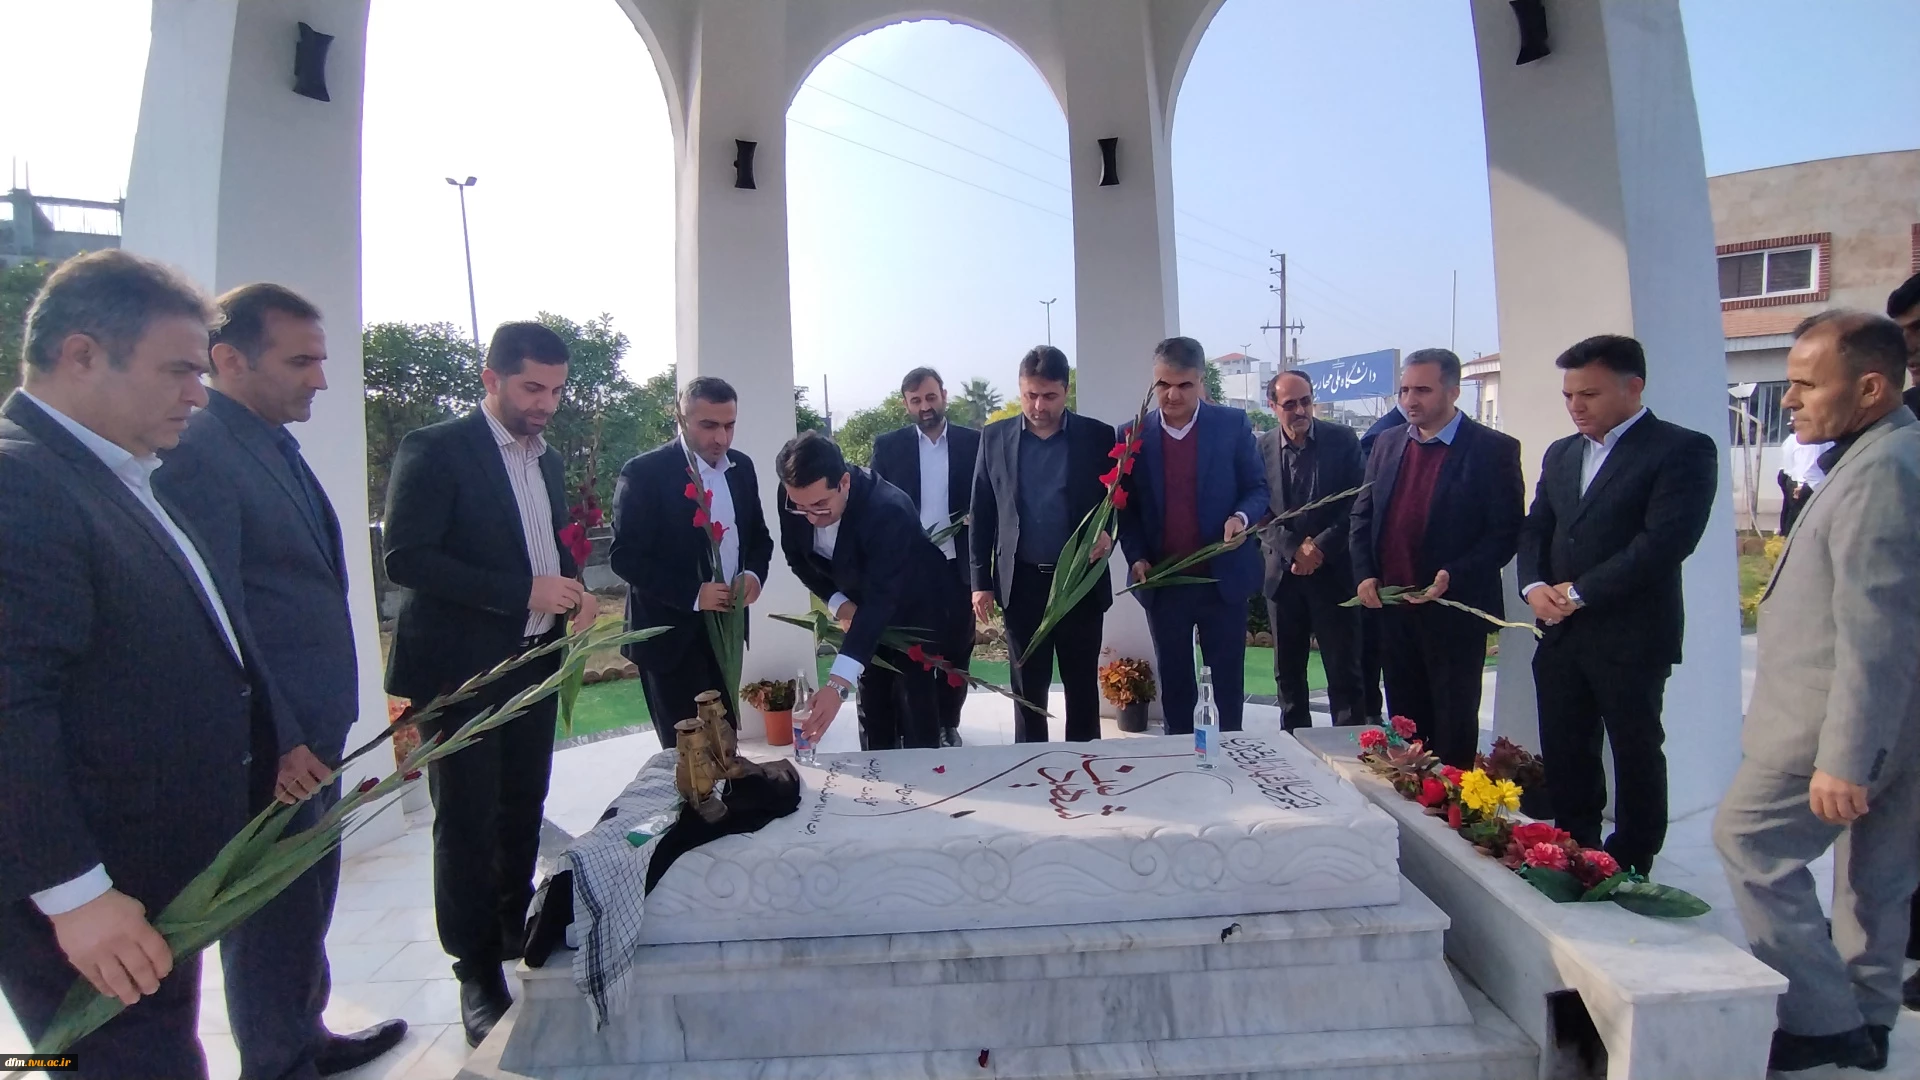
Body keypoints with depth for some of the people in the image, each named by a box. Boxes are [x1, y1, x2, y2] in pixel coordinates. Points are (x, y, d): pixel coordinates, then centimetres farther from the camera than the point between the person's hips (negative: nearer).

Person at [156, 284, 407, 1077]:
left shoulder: (277, 447, 11)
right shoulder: (197, 453, -18)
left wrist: (322, 723, 17)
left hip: (313, 730, 9)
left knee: (308, 901, 22)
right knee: (273, 918, 9)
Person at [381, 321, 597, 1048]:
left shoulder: (547, 459, 12)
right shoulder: (435, 449, -10)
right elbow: (405, 558, -18)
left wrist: (575, 593, 0)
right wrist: (524, 592, -23)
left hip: (533, 663, 6)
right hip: (461, 668, -6)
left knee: (523, 811, 15)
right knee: (468, 822, 4)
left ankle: (518, 933, 33)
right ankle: (477, 974, 18)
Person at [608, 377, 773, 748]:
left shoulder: (741, 467, 5)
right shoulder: (644, 473, -13)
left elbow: (759, 535, 13)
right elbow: (624, 556, -15)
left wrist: (754, 573, -9)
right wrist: (692, 594, -24)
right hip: (671, 633, -5)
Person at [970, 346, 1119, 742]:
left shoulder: (1097, 436, 0)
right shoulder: (995, 437, 3)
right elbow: (981, 514, 5)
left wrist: (1109, 533, -17)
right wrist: (981, 581, 2)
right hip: (1022, 582, 1)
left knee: (1082, 685, 10)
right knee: (1028, 687, 10)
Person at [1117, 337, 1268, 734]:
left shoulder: (1234, 425, -2)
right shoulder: (1132, 434, 1)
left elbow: (1257, 489, 1)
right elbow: (1127, 507, 5)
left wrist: (1241, 517, -21)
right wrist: (1136, 558, -9)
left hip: (1223, 576, -1)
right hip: (1163, 581, 1)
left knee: (1229, 677, 11)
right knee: (1174, 681, 12)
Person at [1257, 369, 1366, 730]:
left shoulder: (1343, 440, -2)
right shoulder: (1261, 448, 2)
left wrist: (1321, 546, -13)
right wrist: (1295, 548, -13)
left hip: (1334, 571, -2)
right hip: (1283, 574, 2)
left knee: (1345, 671, 2)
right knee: (1287, 673, 11)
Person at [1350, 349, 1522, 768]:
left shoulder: (1493, 449, -6)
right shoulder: (1388, 443, 9)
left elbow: (1507, 530, -9)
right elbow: (1362, 515, 12)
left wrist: (1453, 578, -20)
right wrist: (1364, 574, -2)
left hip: (1454, 611, -5)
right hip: (1391, 606, 5)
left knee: (1453, 725, 6)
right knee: (1403, 720, 14)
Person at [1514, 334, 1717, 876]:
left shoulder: (1683, 450, -7)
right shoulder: (1560, 454, 15)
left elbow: (1664, 541, -17)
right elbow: (1534, 529, 15)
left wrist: (1580, 593, -15)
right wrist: (1534, 585, -4)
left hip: (1630, 637, -6)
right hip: (1560, 633, 6)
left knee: (1636, 755, 7)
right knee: (1563, 755, 10)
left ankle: (1631, 870, 21)